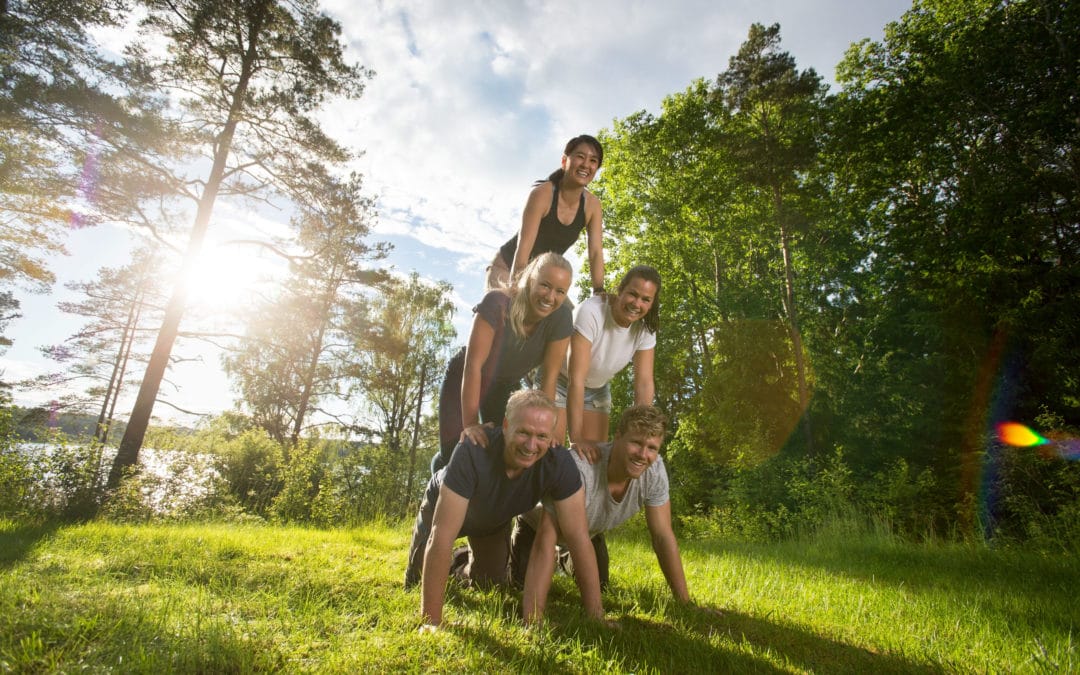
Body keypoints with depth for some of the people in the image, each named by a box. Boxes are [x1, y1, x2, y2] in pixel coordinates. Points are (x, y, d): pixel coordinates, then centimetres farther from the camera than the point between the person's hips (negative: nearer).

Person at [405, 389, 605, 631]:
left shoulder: (560, 463, -35)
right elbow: (443, 536, -45)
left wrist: (596, 615, -34)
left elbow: (578, 536, -32)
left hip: (495, 520, 3)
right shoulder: (473, 451, -45)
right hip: (443, 508, -2)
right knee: (417, 586, 7)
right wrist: (432, 621, -44)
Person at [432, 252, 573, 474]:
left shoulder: (561, 318, -23)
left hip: (506, 386, 3)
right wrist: (470, 424, -37)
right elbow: (473, 365, -34)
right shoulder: (497, 304, -34)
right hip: (464, 381, -3)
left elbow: (549, 378, -19)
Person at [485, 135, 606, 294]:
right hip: (507, 269, -5)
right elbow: (523, 248, -31)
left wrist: (599, 293, -26)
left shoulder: (592, 205, -9)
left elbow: (596, 252, -13)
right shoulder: (542, 193, -24)